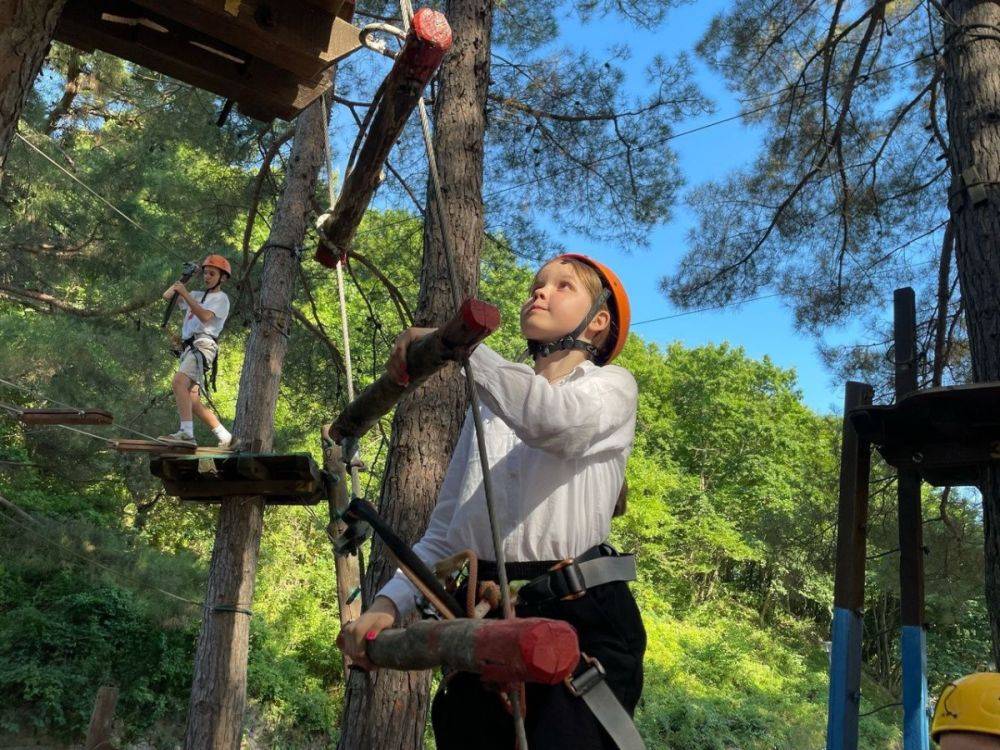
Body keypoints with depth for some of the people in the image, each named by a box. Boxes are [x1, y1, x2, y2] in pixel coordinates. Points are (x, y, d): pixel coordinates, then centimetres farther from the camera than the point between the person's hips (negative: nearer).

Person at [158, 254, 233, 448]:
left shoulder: (221, 298, 4)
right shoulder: (196, 296, 28)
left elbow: (205, 316, -13)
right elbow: (167, 296, 24)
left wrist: (185, 294, -17)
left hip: (203, 345, -8)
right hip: (188, 347, 8)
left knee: (179, 382, -30)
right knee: (192, 400, 2)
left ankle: (186, 433, -39)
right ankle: (225, 437, 9)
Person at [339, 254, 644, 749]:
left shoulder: (611, 386, 4)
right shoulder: (490, 408, 19)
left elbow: (559, 421, -23)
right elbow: (444, 533, 11)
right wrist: (388, 602, -6)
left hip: (579, 620, -4)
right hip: (484, 620, 5)